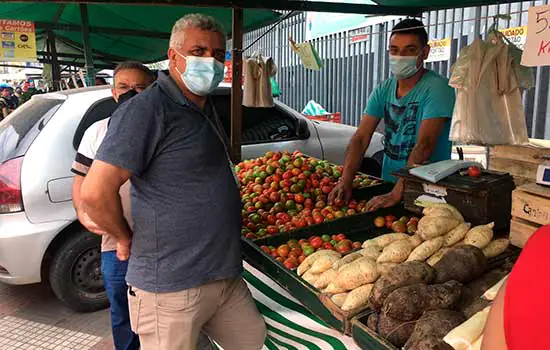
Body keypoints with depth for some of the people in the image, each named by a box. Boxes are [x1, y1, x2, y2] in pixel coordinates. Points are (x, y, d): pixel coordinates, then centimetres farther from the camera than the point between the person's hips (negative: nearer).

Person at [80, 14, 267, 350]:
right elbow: (96, 192, -22)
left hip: (227, 275, 9)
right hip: (172, 286, -8)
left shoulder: (206, 108, 12)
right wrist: (127, 239, -8)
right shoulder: (146, 109, -18)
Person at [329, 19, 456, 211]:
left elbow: (424, 146, -20)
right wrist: (346, 181, -12)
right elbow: (361, 138, 1)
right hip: (388, 184, 4)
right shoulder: (383, 90, 7)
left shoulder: (436, 88, -10)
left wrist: (396, 194, -26)